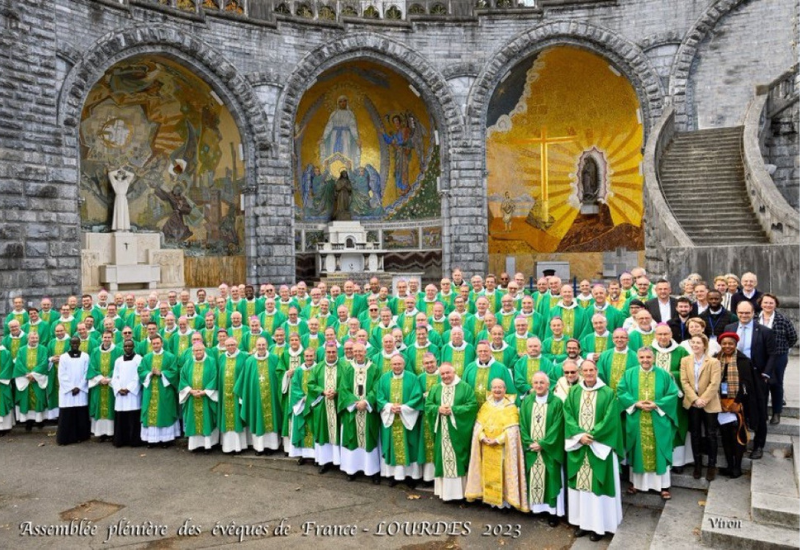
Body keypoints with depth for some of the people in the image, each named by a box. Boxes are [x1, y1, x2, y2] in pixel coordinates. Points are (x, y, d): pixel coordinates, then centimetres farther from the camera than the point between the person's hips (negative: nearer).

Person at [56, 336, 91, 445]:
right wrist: (71, 388, -8)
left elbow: (86, 374, 2)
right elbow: (61, 376, -1)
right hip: (67, 391, -1)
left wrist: (79, 387, -7)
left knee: (81, 415, 2)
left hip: (81, 391, 1)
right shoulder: (63, 357, 2)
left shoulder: (85, 357, 4)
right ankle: (66, 438, 5)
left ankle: (80, 436, 11)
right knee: (67, 416, -2)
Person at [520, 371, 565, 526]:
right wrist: (529, 443, -9)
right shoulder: (526, 401, 4)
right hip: (531, 448, 3)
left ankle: (553, 510, 11)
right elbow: (523, 425, 3)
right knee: (533, 477, 9)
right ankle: (535, 506, 20)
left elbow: (556, 427, -11)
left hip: (549, 449, -3)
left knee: (550, 478, 2)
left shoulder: (556, 402, -7)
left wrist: (543, 444, -15)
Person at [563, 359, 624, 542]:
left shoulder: (608, 393, -4)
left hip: (600, 446, -3)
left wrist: (592, 436, -16)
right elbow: (568, 416, -1)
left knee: (598, 484, 2)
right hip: (578, 445, 3)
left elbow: (609, 419, -10)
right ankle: (581, 522, 18)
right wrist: (579, 434, -15)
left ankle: (599, 524, 12)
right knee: (579, 483, 8)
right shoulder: (573, 392, 5)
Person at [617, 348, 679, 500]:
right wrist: (636, 403, -15)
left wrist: (656, 405, -15)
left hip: (658, 421, -1)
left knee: (659, 451, 4)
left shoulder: (664, 375, 1)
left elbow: (673, 394, -3)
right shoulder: (629, 374, 3)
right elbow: (621, 392, -1)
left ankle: (664, 486, 14)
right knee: (638, 451, 9)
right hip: (636, 421, 1)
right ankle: (636, 482, 20)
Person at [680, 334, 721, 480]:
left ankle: (712, 465, 15)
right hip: (692, 403, 3)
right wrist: (695, 399, -13)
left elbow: (714, 384, -12)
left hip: (709, 404, -3)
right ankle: (698, 464, 21)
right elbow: (684, 382, -2)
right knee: (695, 435, 10)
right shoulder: (685, 361, 5)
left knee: (711, 435, 4)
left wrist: (703, 400, -19)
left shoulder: (714, 362, -5)